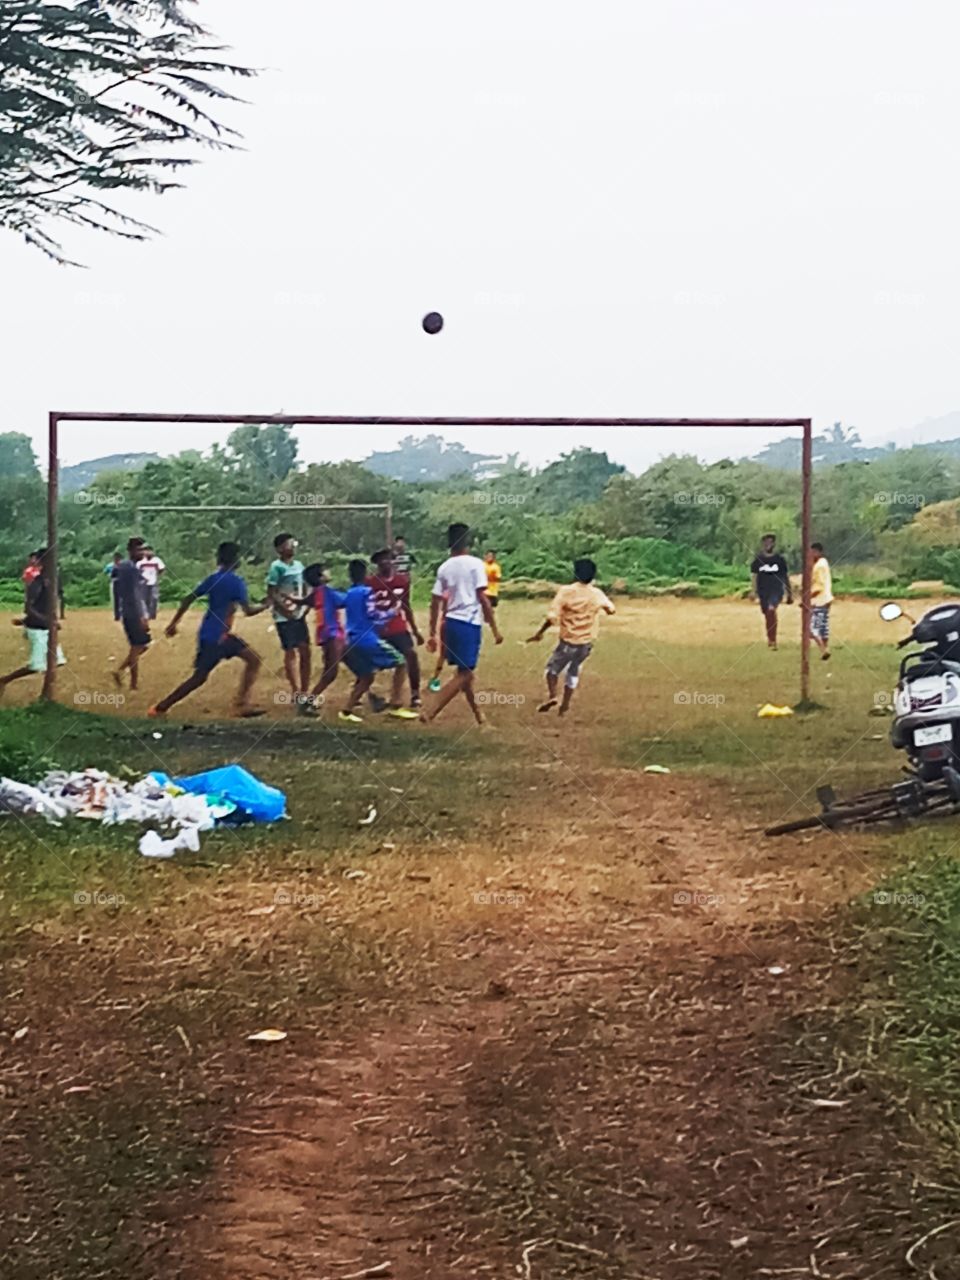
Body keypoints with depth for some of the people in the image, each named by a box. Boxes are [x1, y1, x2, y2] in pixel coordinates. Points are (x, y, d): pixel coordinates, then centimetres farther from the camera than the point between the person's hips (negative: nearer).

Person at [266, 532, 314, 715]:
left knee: (305, 652, 8)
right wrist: (285, 609, -19)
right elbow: (271, 594, -13)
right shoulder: (277, 567, -11)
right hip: (284, 617, -7)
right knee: (291, 652, -6)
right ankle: (298, 696, -5)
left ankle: (305, 694, 17)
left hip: (299, 615, 7)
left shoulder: (299, 565, 10)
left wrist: (305, 605, 2)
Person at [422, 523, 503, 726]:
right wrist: (495, 629, -8)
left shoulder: (444, 567, 8)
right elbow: (482, 598, -12)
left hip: (451, 622, 7)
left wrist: (432, 634, 14)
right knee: (463, 674, -5)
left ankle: (477, 712, 35)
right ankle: (431, 713, -16)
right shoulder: (474, 563, -8)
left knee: (464, 671, 20)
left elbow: (435, 603, 8)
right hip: (470, 623, -7)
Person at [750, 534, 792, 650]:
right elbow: (754, 577, 4)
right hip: (763, 591, 3)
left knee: (771, 610, -26)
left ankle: (772, 639, -23)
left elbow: (786, 577, 9)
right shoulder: (758, 560, 4)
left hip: (776, 591, -3)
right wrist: (755, 595, -5)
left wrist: (789, 594, 10)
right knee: (767, 615, 9)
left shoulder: (779, 559, 3)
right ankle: (770, 639, 26)